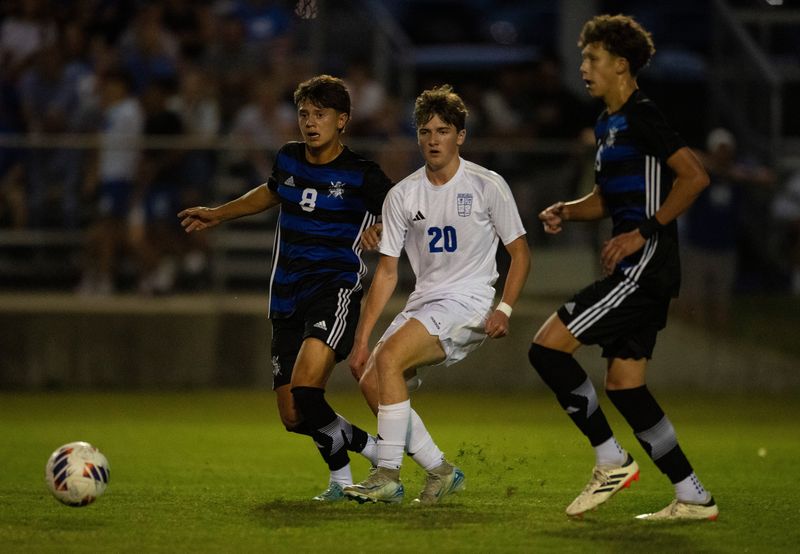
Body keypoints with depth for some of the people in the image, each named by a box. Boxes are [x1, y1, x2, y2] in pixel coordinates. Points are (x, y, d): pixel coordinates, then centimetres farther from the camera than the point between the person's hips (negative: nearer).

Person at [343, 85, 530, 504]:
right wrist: (361, 338, 3)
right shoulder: (402, 196, 7)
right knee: (371, 381, -10)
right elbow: (387, 271, 10)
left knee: (389, 358, -26)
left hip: (468, 302, -6)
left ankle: (388, 476, -22)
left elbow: (520, 253, 1)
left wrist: (504, 309, -14)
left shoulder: (487, 185, -4)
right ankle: (441, 471, 3)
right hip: (424, 303, 6)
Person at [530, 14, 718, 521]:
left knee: (548, 346, -13)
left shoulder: (641, 117, -11)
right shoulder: (608, 124, 19)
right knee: (623, 384, 10)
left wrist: (644, 231, -20)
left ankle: (613, 462, -7)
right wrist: (566, 212, 8)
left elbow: (695, 176, -20)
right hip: (638, 269, 10)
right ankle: (694, 498, 12)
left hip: (646, 263, -10)